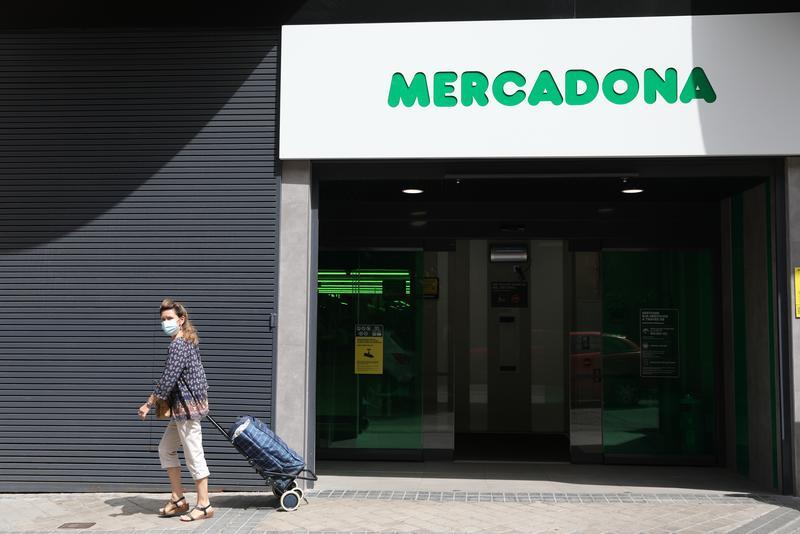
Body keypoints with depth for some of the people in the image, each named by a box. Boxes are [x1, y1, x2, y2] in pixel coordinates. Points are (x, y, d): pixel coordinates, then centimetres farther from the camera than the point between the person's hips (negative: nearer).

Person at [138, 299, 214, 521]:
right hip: (184, 406, 11)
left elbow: (167, 379, -21)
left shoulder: (178, 346, -17)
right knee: (166, 449, 16)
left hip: (187, 406, -11)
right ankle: (178, 499, 20)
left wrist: (149, 404, -13)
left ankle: (204, 505, 4)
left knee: (193, 455, -4)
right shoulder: (188, 341, 14)